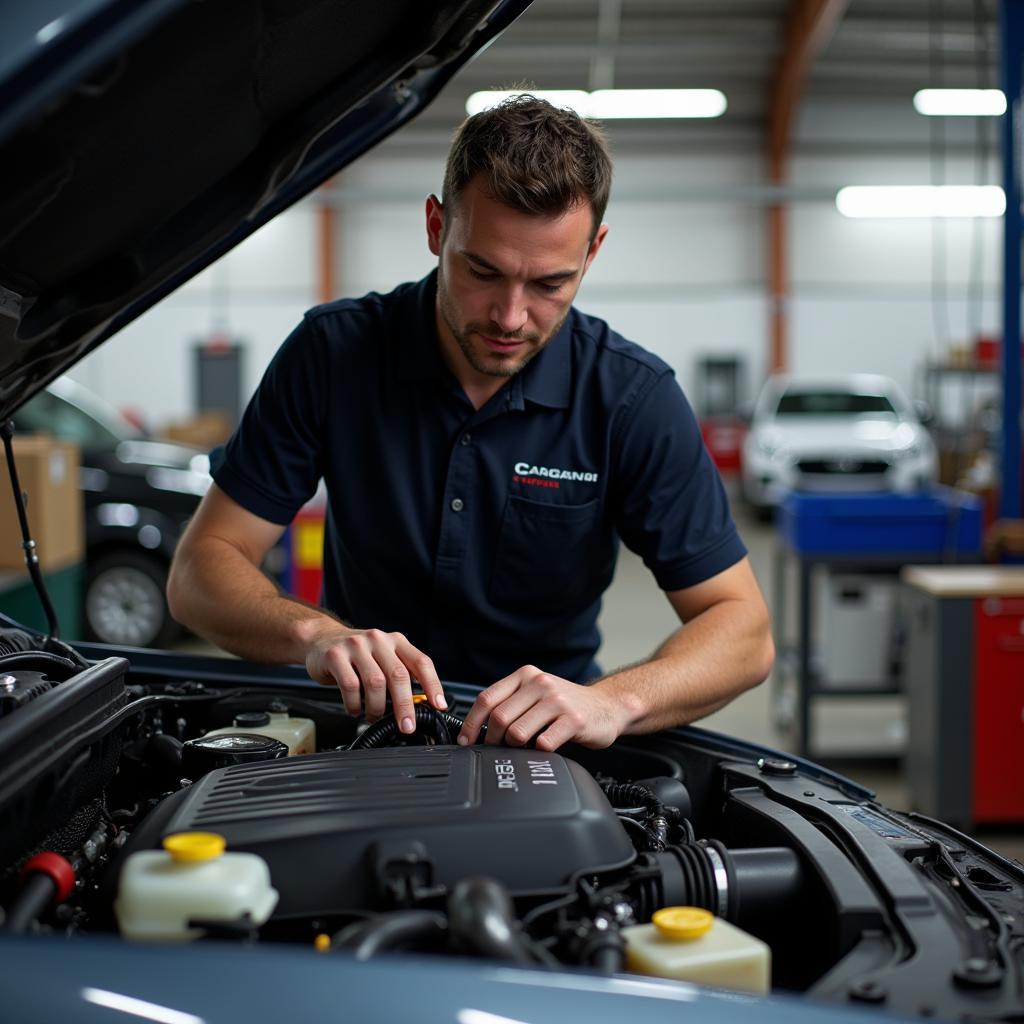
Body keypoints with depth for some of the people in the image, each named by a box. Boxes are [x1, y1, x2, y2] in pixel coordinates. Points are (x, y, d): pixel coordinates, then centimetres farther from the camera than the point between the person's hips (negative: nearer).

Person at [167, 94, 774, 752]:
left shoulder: (635, 398, -12)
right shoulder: (332, 353, -10)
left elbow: (744, 630, -13)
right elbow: (199, 572, -10)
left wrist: (612, 701, -33)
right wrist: (317, 635, -31)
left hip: (544, 746, 2)